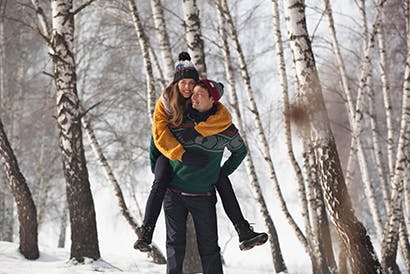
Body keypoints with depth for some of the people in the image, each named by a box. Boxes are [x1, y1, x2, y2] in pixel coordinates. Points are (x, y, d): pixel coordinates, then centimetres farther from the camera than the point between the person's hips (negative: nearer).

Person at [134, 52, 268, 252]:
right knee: (160, 182, -32)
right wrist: (183, 155, -44)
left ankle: (244, 234, -14)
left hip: (195, 152, 3)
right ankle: (145, 235, -35)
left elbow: (225, 117, -28)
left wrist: (197, 131, -41)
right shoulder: (164, 103, -16)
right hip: (168, 153, -3)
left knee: (223, 181, -14)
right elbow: (160, 136, -28)